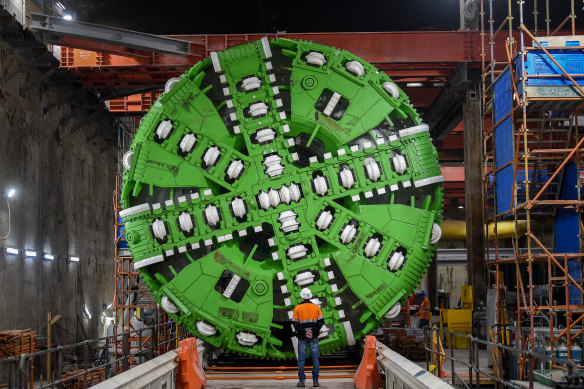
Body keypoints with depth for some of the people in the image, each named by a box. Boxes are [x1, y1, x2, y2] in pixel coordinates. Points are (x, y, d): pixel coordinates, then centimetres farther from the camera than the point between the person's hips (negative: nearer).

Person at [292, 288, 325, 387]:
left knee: (301, 359, 4)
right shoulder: (316, 307, 4)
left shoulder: (297, 308, -1)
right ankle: (315, 380, 3)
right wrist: (313, 332, -7)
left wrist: (303, 333, -7)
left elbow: (295, 323, -7)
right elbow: (321, 321, -2)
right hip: (314, 337, 1)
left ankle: (301, 381, 2)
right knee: (315, 358, 5)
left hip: (302, 338, -1)